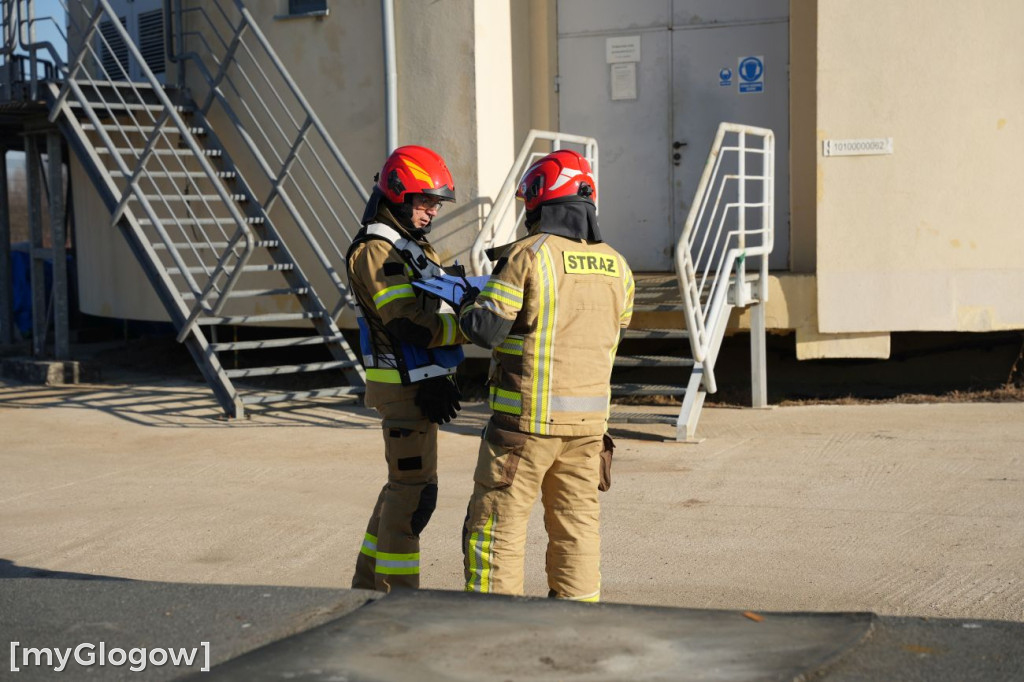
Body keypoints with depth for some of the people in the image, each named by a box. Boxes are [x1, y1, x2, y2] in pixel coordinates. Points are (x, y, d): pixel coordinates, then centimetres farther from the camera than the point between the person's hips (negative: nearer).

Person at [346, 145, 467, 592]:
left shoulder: (413, 246, 17)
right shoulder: (375, 251, -15)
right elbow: (409, 324, -23)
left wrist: (440, 383, 8)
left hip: (424, 384, 10)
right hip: (405, 387, -10)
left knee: (405, 486, 16)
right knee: (413, 490, -7)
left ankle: (369, 585, 26)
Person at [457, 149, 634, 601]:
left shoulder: (529, 255, -12)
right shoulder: (615, 267, 6)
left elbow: (485, 327, -15)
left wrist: (468, 305, 7)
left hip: (528, 416, -6)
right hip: (589, 416, 6)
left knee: (496, 522, 3)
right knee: (576, 523, 14)